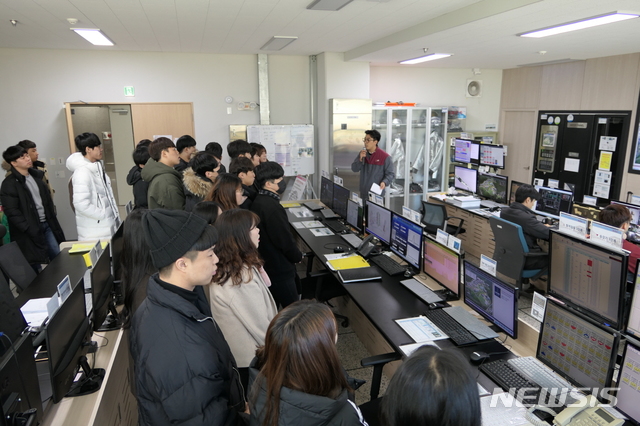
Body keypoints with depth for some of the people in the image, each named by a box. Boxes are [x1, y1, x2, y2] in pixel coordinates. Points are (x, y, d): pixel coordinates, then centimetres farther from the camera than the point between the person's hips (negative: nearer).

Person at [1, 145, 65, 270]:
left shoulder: (37, 175, 8)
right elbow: (12, 212, -17)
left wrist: (52, 219, 11)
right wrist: (29, 230, -21)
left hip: (47, 224, 6)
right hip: (31, 229, -6)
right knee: (35, 265, 5)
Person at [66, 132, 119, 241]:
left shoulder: (97, 166, 9)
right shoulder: (82, 172, -17)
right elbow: (81, 204, -25)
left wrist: (114, 215, 11)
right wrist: (104, 215, -15)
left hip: (107, 225, 8)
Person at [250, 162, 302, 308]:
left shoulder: (257, 201, 5)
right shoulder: (272, 207, -25)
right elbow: (285, 239, -23)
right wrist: (298, 256, -4)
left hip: (265, 264, 10)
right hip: (280, 269, -10)